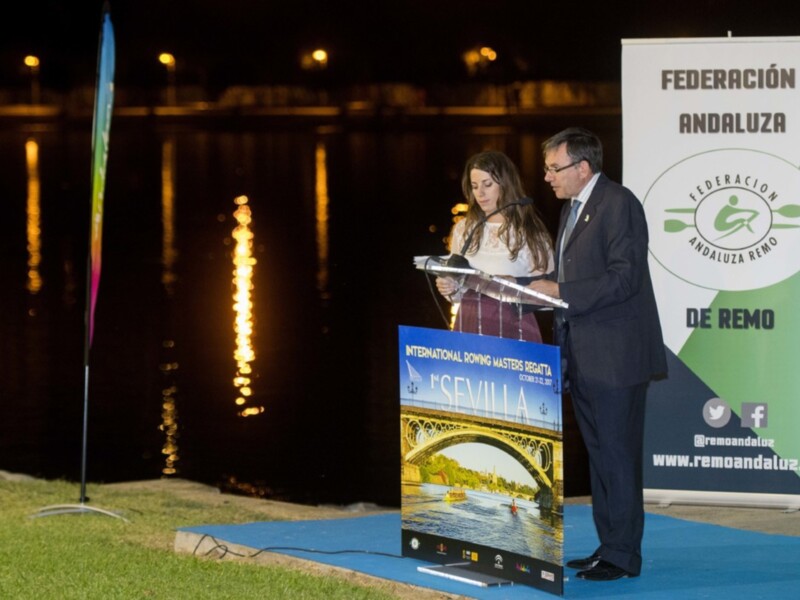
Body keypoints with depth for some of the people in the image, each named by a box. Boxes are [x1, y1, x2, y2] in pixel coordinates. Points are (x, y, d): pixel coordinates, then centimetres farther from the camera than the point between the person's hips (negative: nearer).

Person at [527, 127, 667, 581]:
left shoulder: (619, 204, -13)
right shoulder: (572, 208, 18)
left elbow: (625, 277, -21)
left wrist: (561, 292, -23)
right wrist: (543, 288, 5)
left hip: (615, 356, -10)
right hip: (583, 356, 10)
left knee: (618, 455, -6)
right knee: (599, 455, 13)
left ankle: (623, 555, -1)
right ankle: (609, 546, 19)